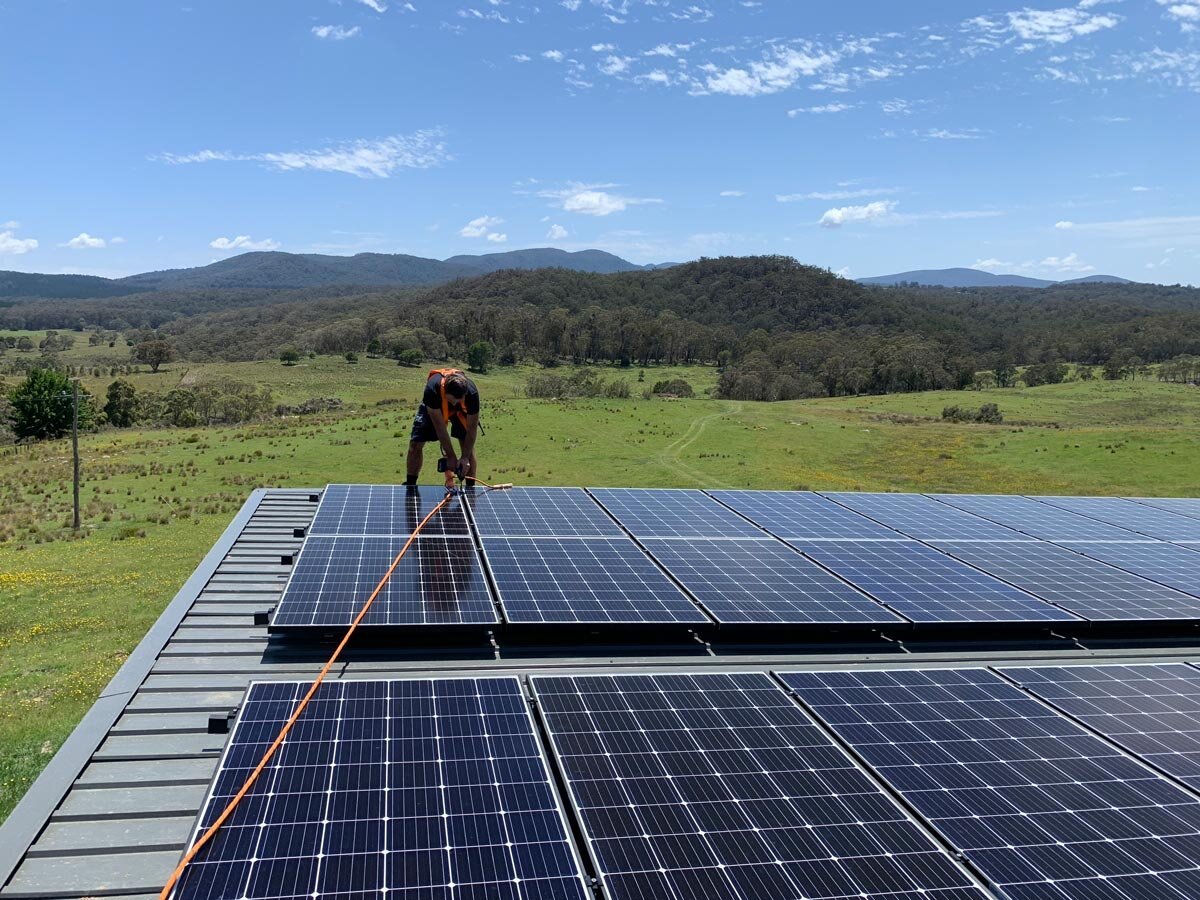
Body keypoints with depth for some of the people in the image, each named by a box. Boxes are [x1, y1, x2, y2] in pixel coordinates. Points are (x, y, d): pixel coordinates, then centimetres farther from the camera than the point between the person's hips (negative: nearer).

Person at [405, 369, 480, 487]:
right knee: (415, 444, -8)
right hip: (433, 408, 0)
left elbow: (471, 428, -28)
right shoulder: (432, 389, -43)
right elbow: (440, 426, -36)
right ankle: (410, 486, 6)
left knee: (468, 446, -12)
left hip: (462, 410, 0)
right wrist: (451, 456, -32)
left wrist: (465, 457, -31)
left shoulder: (472, 393, -40)